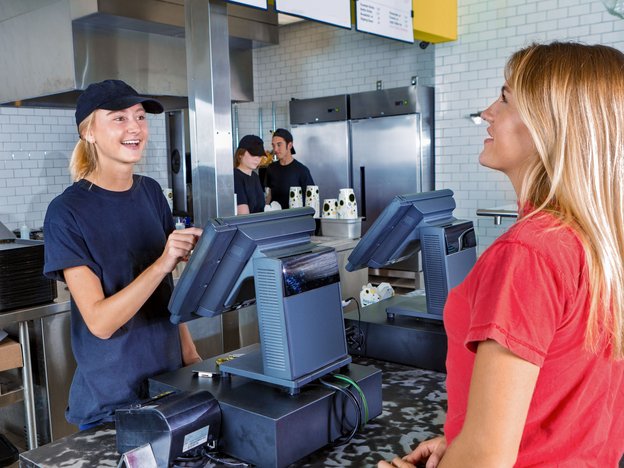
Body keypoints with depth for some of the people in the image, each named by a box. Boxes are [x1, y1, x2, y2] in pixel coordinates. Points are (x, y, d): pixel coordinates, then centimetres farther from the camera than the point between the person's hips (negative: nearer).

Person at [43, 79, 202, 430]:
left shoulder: (151, 192, 1)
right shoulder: (67, 213, -15)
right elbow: (100, 322, -21)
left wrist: (188, 350, 3)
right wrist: (161, 263, -32)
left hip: (171, 378, 5)